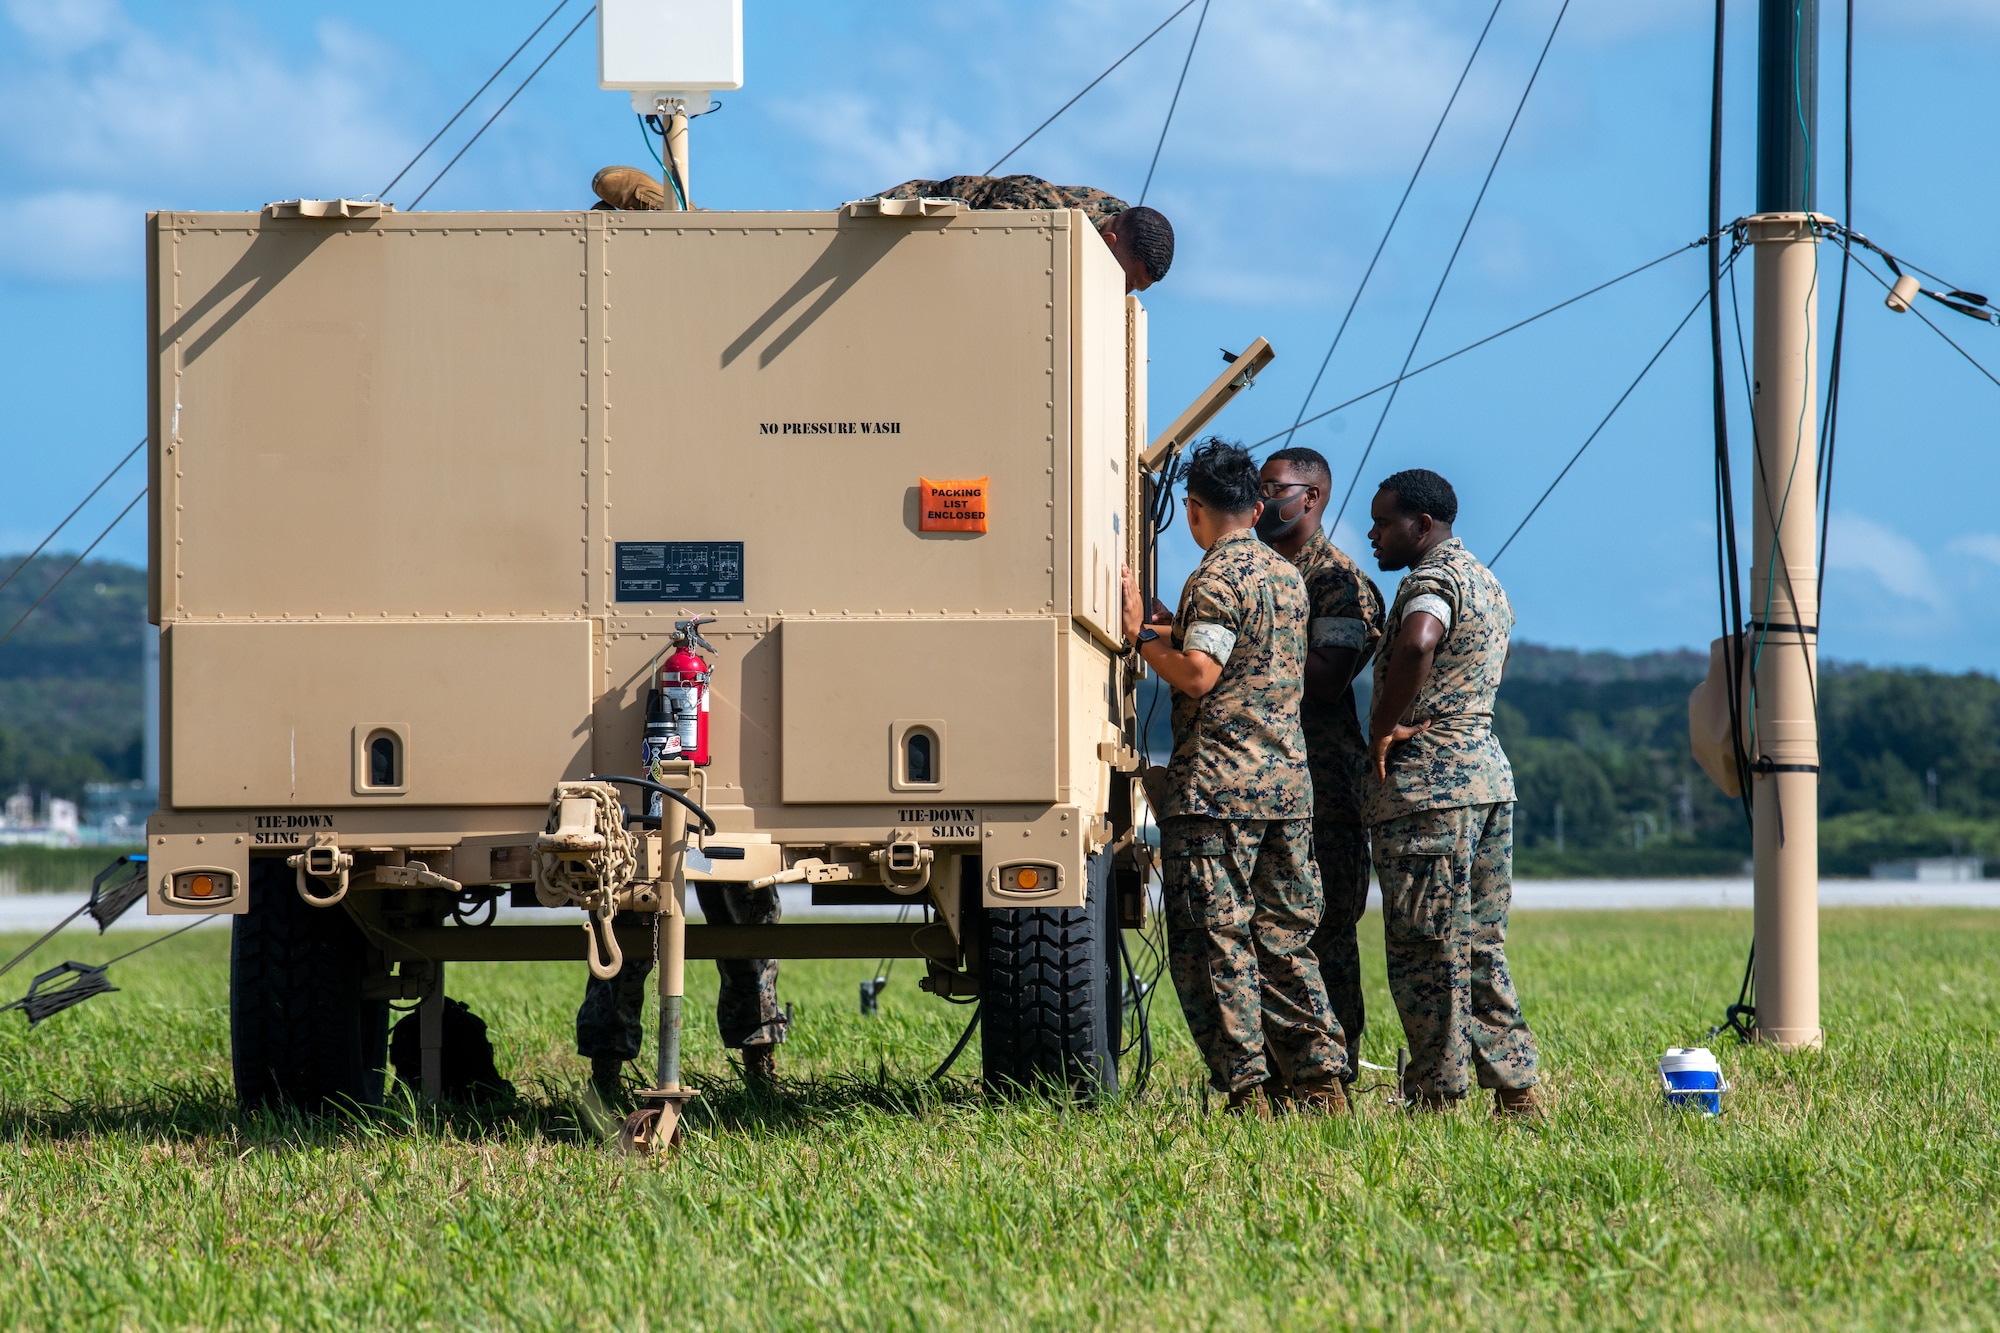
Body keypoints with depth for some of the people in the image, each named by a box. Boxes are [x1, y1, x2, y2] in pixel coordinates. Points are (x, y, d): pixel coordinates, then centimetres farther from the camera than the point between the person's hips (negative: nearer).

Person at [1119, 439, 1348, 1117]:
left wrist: (1139, 634, -6)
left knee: (1216, 941, -3)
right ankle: (1322, 1079, 6)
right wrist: (1168, 623, 26)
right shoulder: (1288, 576, 16)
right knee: (1284, 938, 11)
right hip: (1288, 781, 8)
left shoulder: (1216, 579, -10)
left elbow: (1198, 676, -18)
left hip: (1217, 784, -8)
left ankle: (1245, 1087, -7)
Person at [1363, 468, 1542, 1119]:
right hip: (1489, 771, 10)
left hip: (1427, 779, -10)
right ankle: (1517, 1087, 10)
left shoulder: (1432, 578, -12)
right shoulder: (1487, 582, 20)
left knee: (1427, 950, -5)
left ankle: (1437, 1096, -3)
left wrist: (1383, 727, -22)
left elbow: (1417, 645, -34)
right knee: (1481, 947, 12)